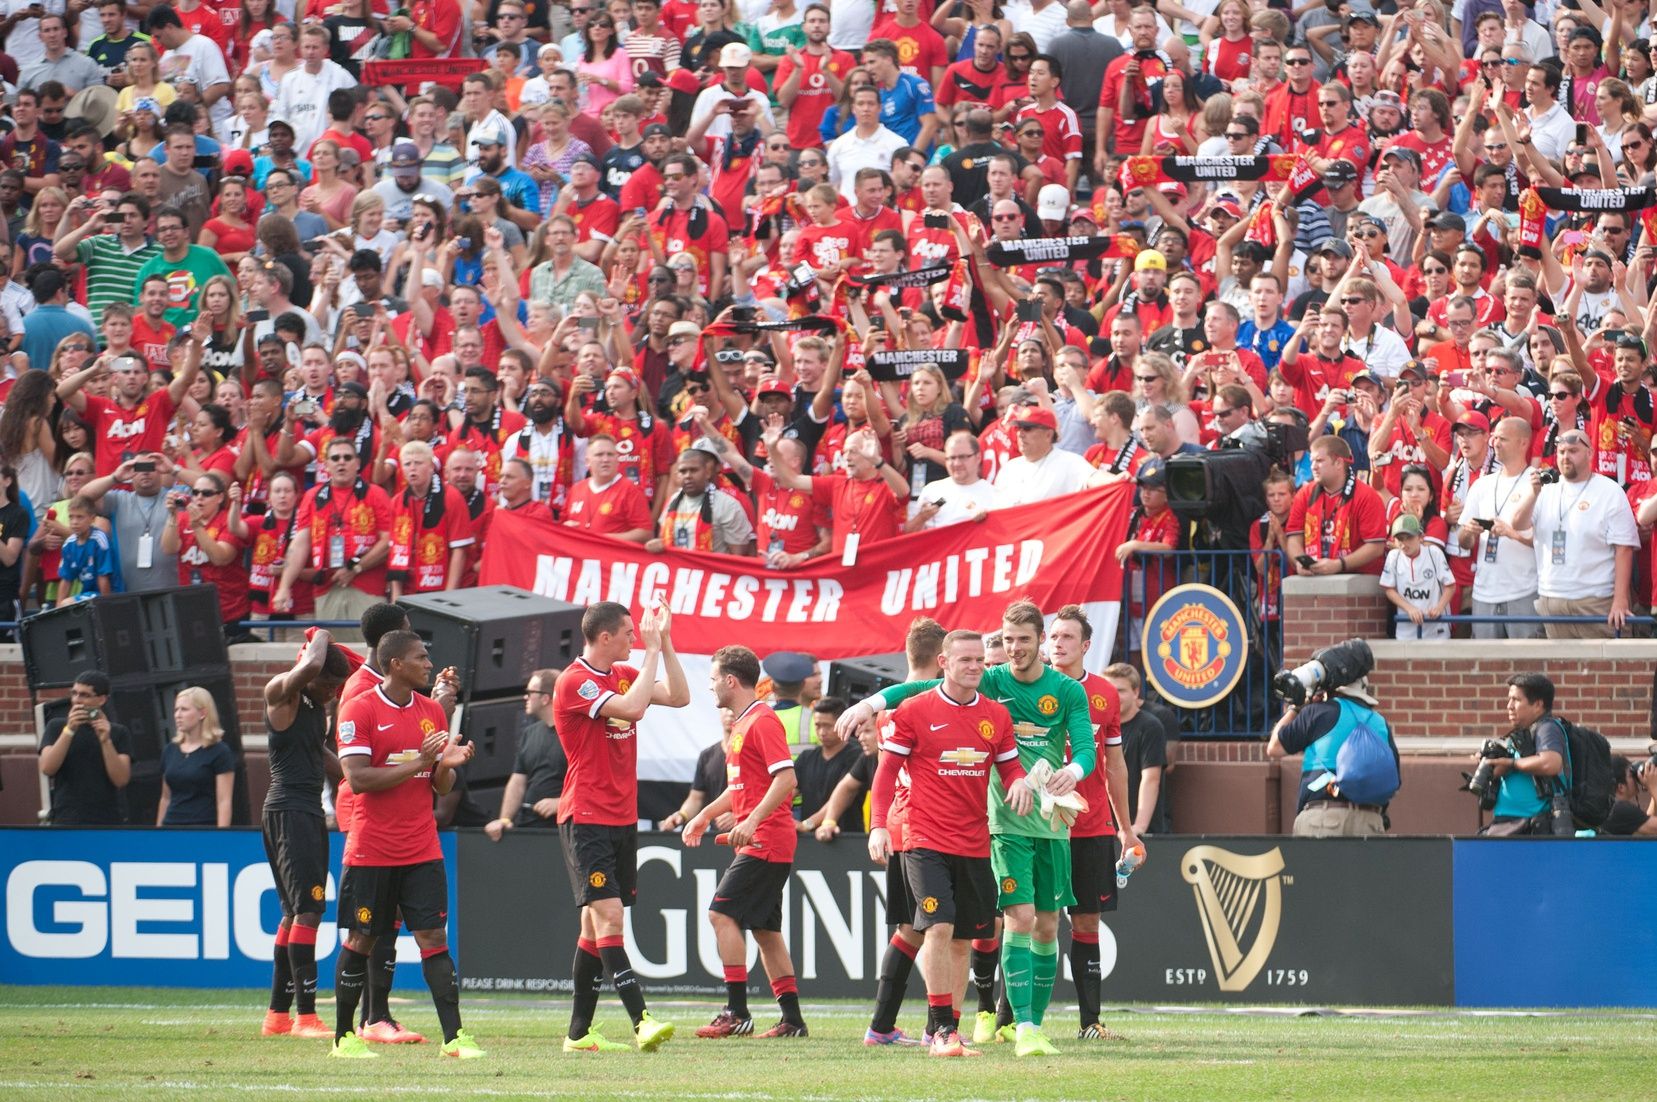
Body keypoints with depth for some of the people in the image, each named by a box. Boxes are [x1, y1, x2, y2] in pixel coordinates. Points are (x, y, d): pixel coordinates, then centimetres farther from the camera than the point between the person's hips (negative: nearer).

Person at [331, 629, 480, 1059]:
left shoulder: (431, 710, 10)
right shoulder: (359, 710, -7)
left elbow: (440, 788, 13)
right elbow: (358, 778, -16)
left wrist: (448, 764, -10)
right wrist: (416, 763, -20)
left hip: (422, 852, 4)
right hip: (371, 852, -4)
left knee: (433, 937, -3)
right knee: (360, 941, 4)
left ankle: (453, 1036, -7)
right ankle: (344, 1036, 15)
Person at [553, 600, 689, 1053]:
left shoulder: (626, 674, 13)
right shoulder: (574, 682, -13)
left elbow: (679, 697, 8)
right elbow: (632, 708, -25)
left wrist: (665, 642, 1)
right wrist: (652, 649, -18)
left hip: (622, 819, 8)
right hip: (586, 820, -8)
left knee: (596, 925, 9)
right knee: (608, 916, -16)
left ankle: (579, 1032, 13)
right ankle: (641, 1022, -27)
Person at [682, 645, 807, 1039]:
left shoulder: (762, 721, -12)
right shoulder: (743, 724, 19)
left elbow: (786, 778, -22)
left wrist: (752, 821, -28)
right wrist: (705, 816, 29)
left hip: (764, 841, -10)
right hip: (758, 842, 10)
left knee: (723, 914, -14)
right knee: (765, 928, 10)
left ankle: (736, 1012, -16)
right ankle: (792, 1018, 11)